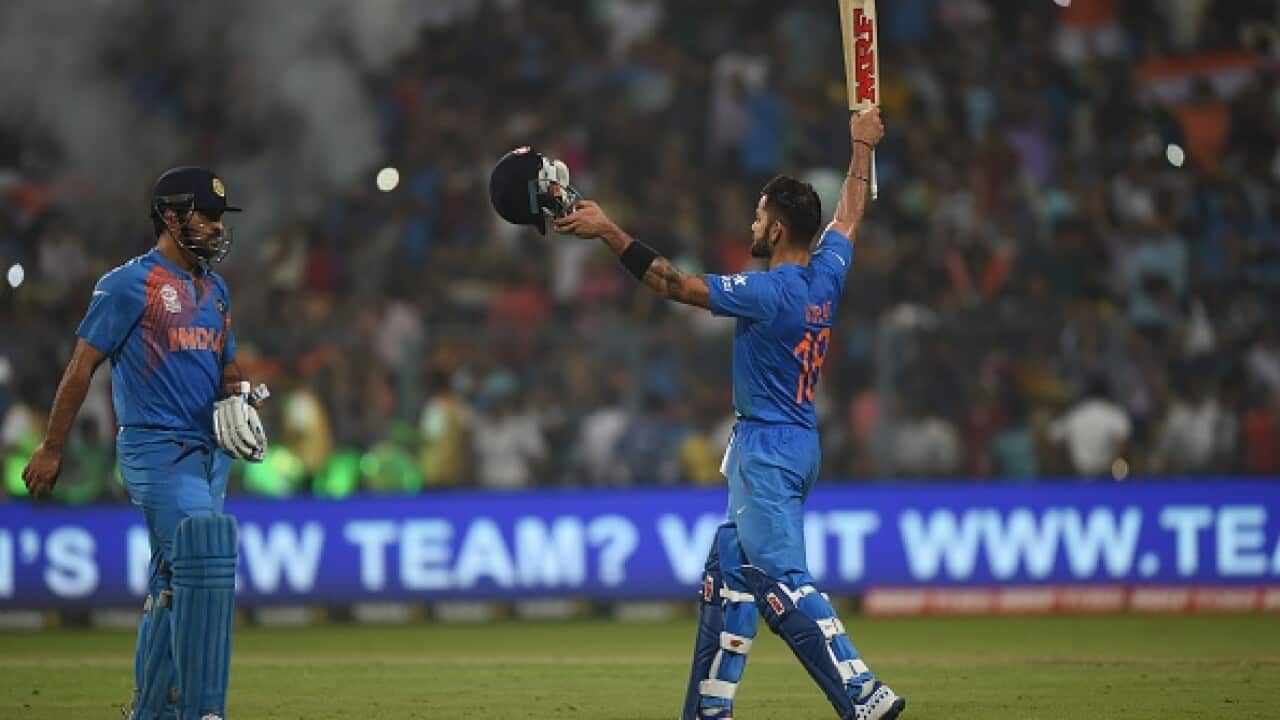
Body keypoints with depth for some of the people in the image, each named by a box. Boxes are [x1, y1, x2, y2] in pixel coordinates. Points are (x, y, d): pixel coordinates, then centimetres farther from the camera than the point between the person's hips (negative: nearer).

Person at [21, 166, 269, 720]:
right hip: (156, 451, -8)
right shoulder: (128, 284, -6)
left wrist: (235, 397, 2)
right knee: (204, 561, -21)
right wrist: (51, 451, -6)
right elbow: (82, 366, -5)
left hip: (210, 453, 8)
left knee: (175, 584, 11)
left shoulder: (215, 290, 18)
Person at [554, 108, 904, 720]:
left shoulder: (769, 292, -18)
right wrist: (862, 147, 39)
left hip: (769, 450, -10)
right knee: (728, 571, 15)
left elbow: (675, 284, -18)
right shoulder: (826, 275, 6)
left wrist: (607, 231, -16)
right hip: (794, 445, 10)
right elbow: (849, 216, 25)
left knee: (780, 579, -15)